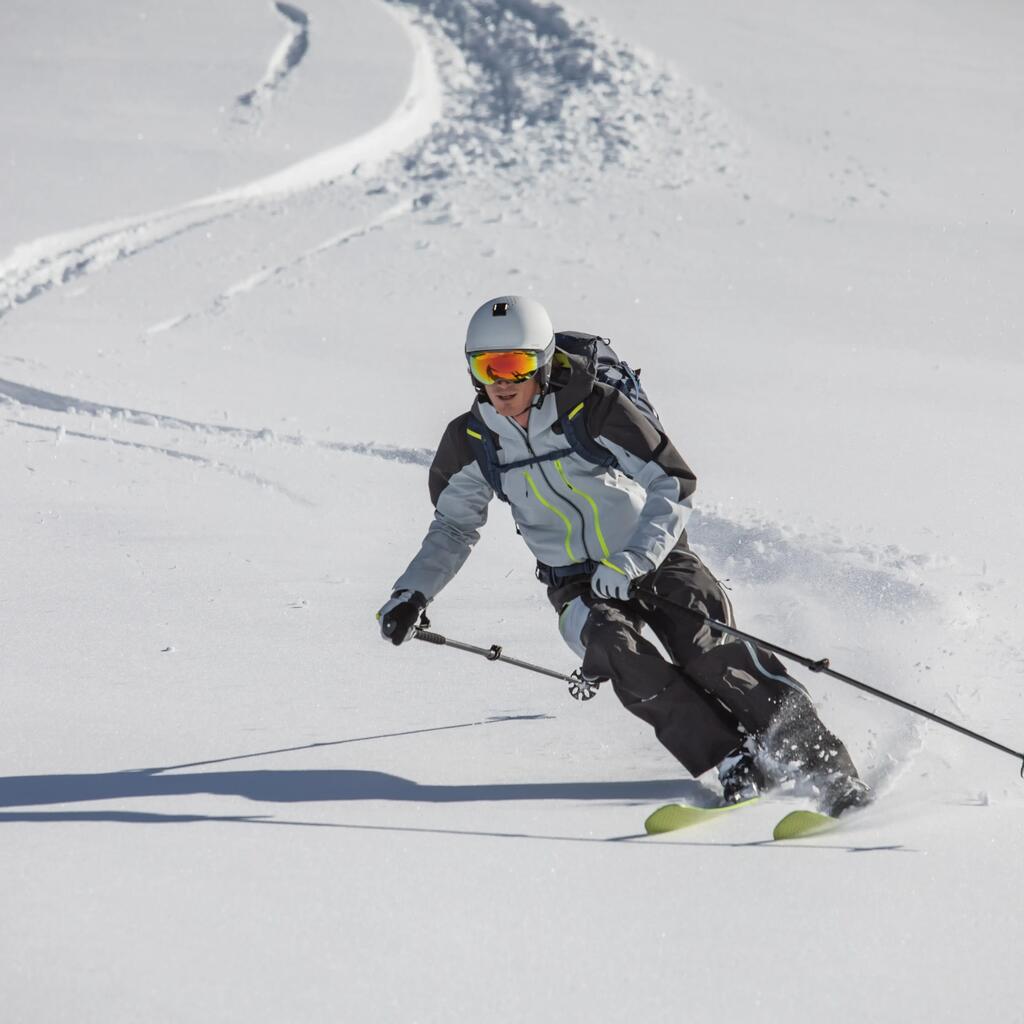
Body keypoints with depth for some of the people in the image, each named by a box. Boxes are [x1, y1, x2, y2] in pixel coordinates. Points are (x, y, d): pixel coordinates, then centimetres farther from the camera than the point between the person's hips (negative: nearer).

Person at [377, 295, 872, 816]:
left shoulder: (595, 410, -17)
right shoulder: (471, 442, -5)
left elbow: (674, 486, -14)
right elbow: (453, 528, 11)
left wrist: (632, 561, -28)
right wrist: (412, 592, -4)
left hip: (655, 557, -2)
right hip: (578, 584, 2)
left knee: (706, 651, -24)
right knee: (617, 650, -29)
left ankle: (825, 766, -17)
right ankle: (735, 762, -24)